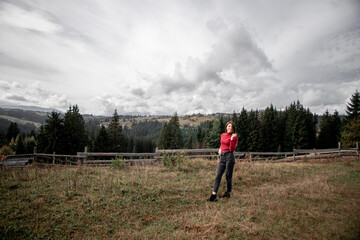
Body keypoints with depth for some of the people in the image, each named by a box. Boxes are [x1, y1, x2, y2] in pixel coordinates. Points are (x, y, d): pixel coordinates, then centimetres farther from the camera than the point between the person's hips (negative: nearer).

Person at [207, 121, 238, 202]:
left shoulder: (234, 137, -1)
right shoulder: (222, 135, 14)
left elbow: (232, 149, -10)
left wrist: (232, 139, -16)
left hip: (229, 156, -5)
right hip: (222, 157, 5)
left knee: (228, 176, 5)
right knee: (218, 176, -2)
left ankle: (228, 193, 22)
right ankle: (213, 195, -5)